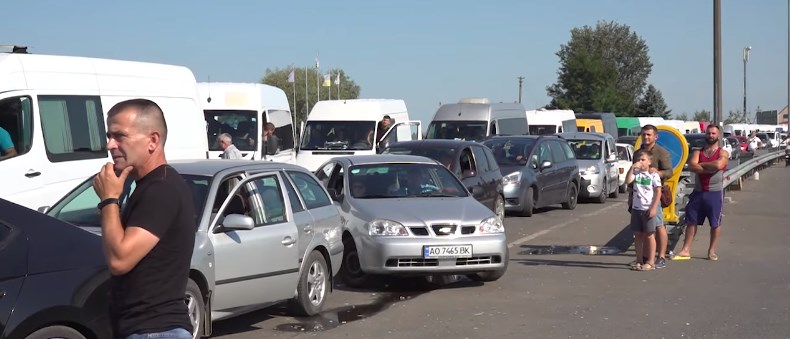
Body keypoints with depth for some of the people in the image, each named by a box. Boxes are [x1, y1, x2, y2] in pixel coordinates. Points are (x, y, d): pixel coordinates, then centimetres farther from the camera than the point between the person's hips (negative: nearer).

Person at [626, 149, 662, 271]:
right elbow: (628, 181, -10)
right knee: (638, 234, 9)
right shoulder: (636, 173, 7)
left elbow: (658, 192, -7)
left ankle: (650, 262, 4)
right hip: (636, 208, 5)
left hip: (648, 209, -5)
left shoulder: (653, 175, -5)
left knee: (649, 235, 0)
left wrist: (653, 208, -13)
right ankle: (639, 260, 17)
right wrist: (632, 168, -15)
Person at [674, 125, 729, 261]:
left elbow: (718, 165, -21)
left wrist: (701, 164, -8)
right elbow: (692, 166, -10)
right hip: (698, 192, 3)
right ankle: (686, 250, 8)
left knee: (715, 223, 3)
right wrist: (710, 168, -17)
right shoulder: (698, 152, 9)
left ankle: (712, 250, 14)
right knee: (691, 221, 4)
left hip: (715, 192, -3)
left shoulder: (723, 153, 1)